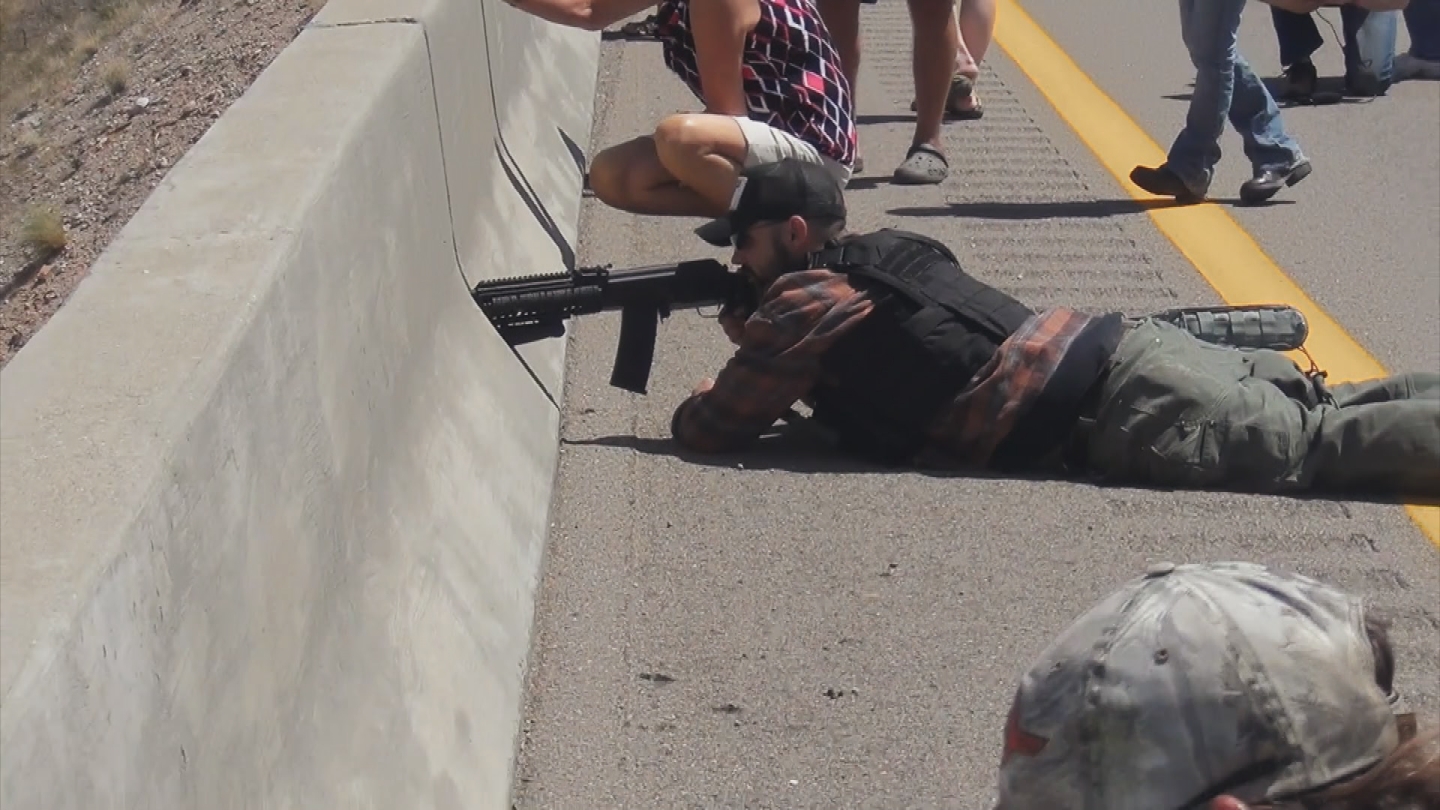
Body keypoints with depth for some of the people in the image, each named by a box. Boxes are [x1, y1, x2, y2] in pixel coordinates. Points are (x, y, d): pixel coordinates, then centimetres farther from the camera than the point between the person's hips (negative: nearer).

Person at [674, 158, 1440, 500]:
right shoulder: (879, 252, 24)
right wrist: (744, 327, 29)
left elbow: (710, 431, 5)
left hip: (1112, 415, -8)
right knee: (1335, 411, 7)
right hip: (1115, 347, 8)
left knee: (1316, 446, -16)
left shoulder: (803, 301, -2)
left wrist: (700, 398, 28)